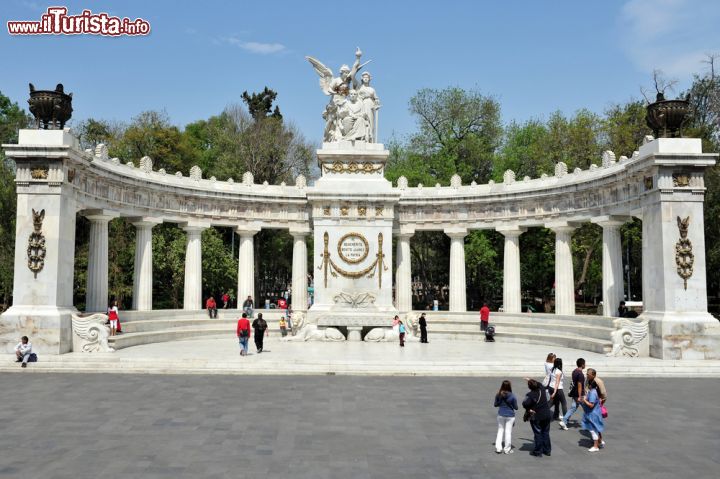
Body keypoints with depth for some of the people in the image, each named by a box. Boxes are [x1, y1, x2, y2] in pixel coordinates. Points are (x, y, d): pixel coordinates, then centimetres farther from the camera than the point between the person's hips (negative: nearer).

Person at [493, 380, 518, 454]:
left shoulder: (498, 395, -8)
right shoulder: (512, 396, -16)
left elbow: (495, 404, 5)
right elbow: (516, 407, -7)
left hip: (501, 415, 2)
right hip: (510, 416, -2)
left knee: (500, 430, 15)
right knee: (508, 431, 7)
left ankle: (498, 448, 14)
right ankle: (507, 449, 14)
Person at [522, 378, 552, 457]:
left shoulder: (530, 395, -21)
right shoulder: (543, 390, -4)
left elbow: (525, 404, -28)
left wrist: (528, 409, -7)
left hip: (536, 417, -5)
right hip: (547, 415, 5)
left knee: (537, 434, 4)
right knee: (546, 432, 16)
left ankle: (538, 452, 9)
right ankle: (547, 450, 23)